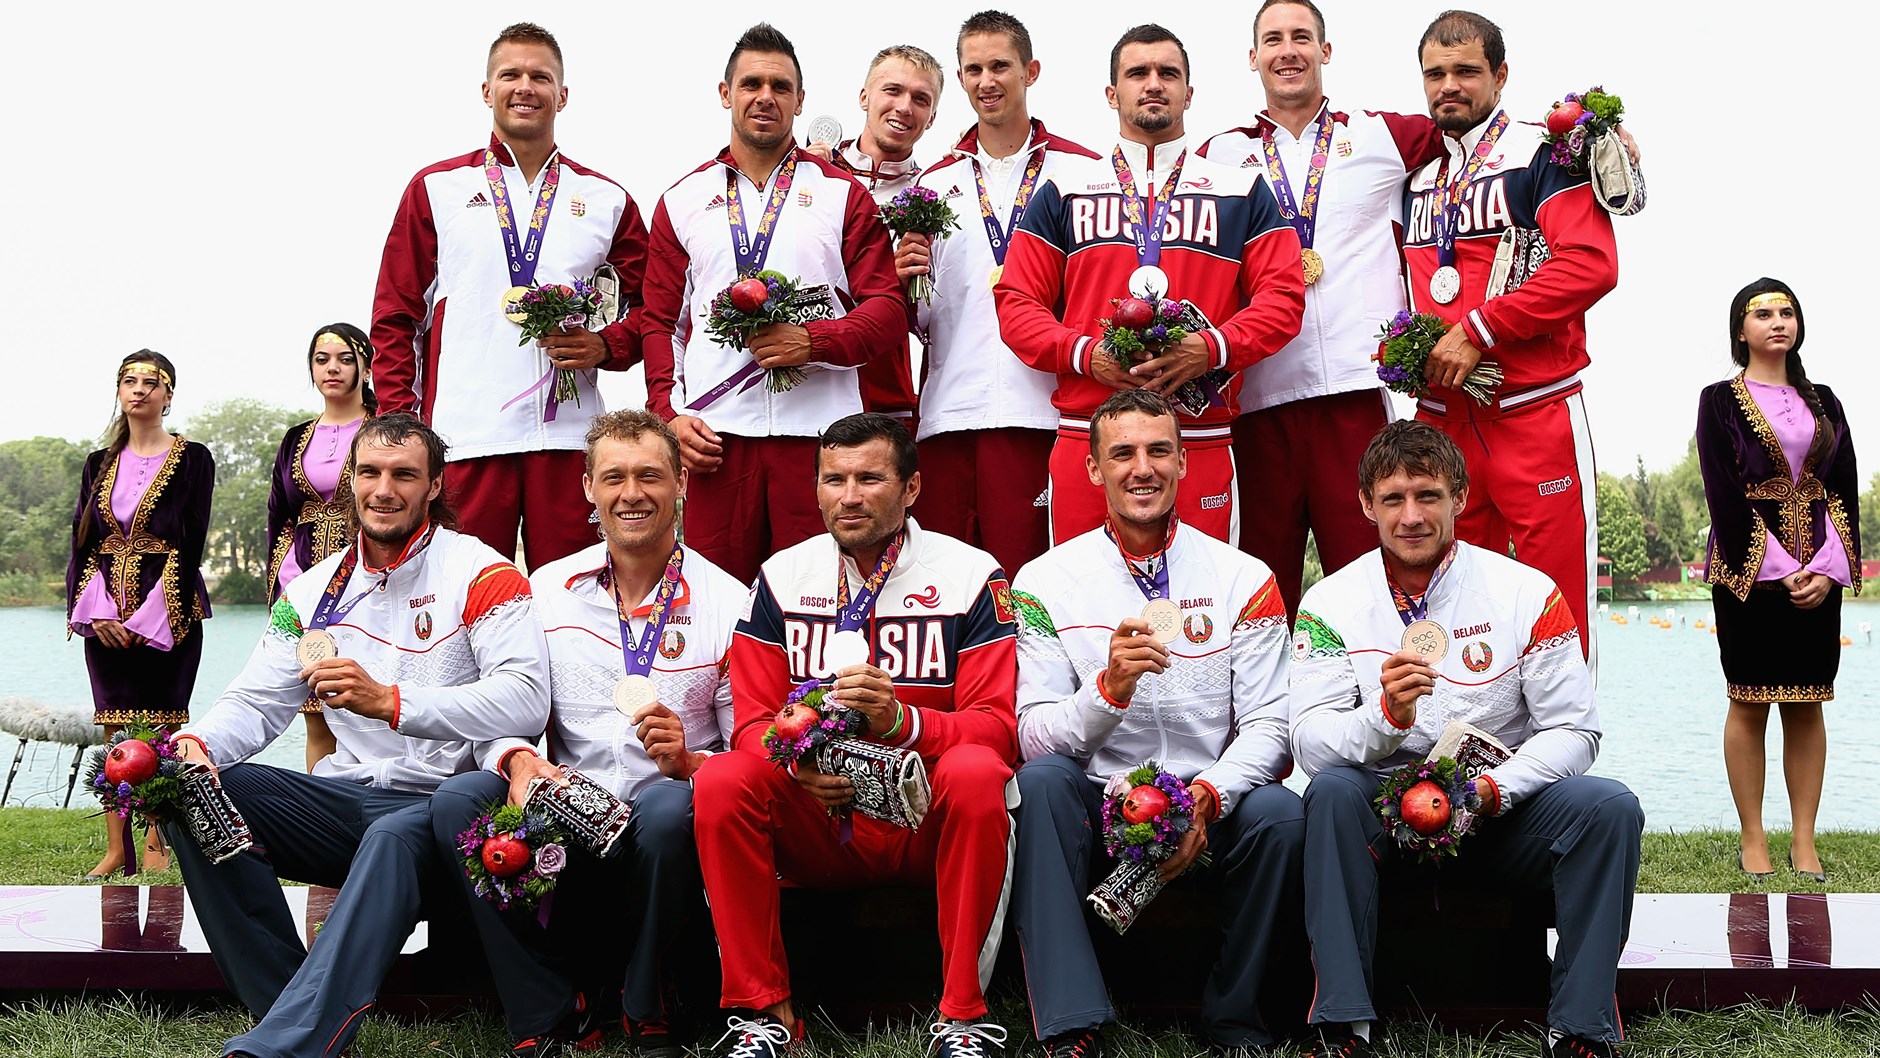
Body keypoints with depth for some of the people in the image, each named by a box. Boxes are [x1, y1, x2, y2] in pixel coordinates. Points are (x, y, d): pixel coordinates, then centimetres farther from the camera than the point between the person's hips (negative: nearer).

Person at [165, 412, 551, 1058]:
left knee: (393, 837, -39)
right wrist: (196, 743, -15)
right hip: (344, 800, 6)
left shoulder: (480, 574, -3)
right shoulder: (315, 590, 15)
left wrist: (389, 701, -29)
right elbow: (256, 703, 10)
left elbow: (527, 701, -18)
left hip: (441, 802, -5)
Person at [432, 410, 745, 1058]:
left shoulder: (726, 603, 1)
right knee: (455, 799, -24)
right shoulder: (547, 590, 10)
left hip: (666, 807, -3)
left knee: (669, 808, -37)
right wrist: (519, 759, -15)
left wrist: (688, 761, -23)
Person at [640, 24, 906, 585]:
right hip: (712, 434, 1)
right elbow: (661, 321, 14)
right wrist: (668, 412, 0)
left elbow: (889, 311, 4)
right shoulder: (683, 200, 16)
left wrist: (815, 342, -13)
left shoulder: (844, 195, 11)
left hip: (818, 430, -1)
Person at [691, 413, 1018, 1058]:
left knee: (975, 774, -34)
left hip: (927, 819, -2)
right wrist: (799, 760, -20)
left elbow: (997, 729, -9)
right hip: (816, 822, 2)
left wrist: (901, 720, -29)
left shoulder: (971, 575, -2)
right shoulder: (782, 577, 7)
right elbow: (753, 721, 4)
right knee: (720, 781, -24)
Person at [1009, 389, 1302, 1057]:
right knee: (1041, 779, -30)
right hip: (1095, 811, 0)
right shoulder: (1046, 583, -1)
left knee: (1279, 814, -29)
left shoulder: (1244, 580, 2)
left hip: (1208, 808, 1)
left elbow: (1268, 725, -3)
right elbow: (1034, 737, -8)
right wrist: (1109, 688, -27)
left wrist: (1207, 797, -22)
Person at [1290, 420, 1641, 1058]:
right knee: (1332, 791, -31)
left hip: (1502, 809, 1)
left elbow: (1574, 730, -5)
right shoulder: (1331, 603, -3)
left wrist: (1491, 790, -22)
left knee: (1610, 807, -25)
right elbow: (1309, 744, -13)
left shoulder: (1527, 593, -3)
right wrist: (1387, 713, -33)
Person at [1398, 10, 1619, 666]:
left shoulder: (1543, 153, -1)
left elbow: (1591, 263, -14)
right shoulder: (1416, 178, 18)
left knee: (1556, 600, -5)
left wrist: (1479, 332, -15)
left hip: (1534, 414, -5)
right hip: (1440, 420, 6)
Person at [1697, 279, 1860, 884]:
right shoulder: (1720, 401, 2)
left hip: (1817, 572, 4)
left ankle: (1804, 844, 6)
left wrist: (1828, 568, -8)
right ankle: (1753, 844, 2)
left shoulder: (1822, 403, 14)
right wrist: (1779, 571, -14)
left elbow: (1844, 490, 7)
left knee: (1807, 705, 3)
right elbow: (1724, 495, -6)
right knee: (1749, 703, -2)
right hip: (1750, 568, -3)